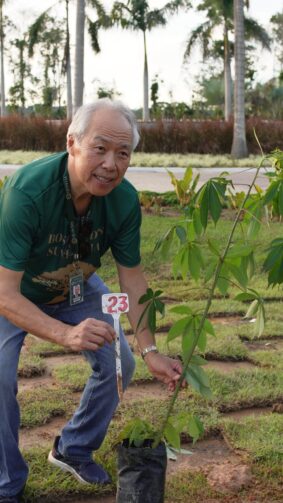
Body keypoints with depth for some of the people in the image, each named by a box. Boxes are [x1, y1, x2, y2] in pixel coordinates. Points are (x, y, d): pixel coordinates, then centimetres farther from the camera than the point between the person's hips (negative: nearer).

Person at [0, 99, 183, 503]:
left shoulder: (124, 199, -24)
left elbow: (131, 276, -11)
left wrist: (150, 351, -18)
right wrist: (66, 334, -53)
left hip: (75, 288, 5)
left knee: (119, 363, -1)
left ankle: (74, 450, 24)